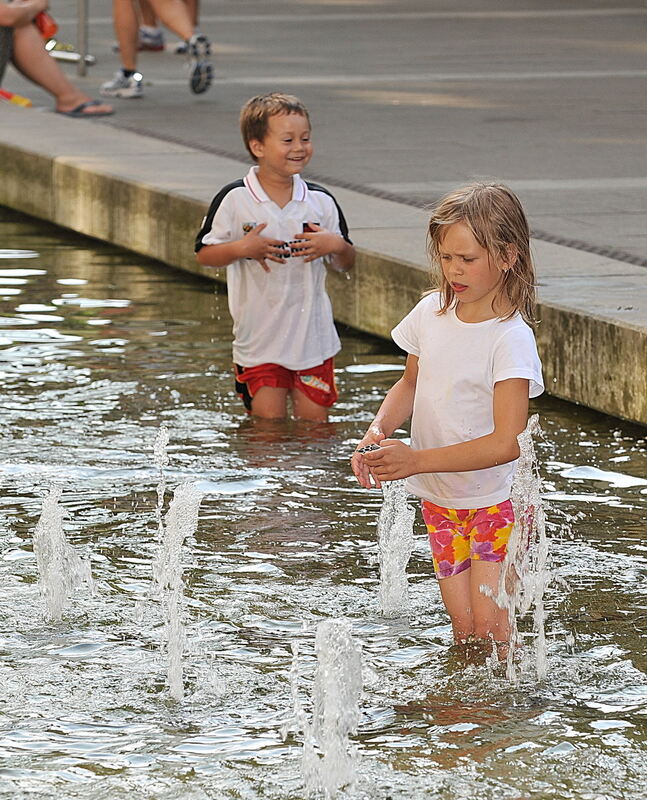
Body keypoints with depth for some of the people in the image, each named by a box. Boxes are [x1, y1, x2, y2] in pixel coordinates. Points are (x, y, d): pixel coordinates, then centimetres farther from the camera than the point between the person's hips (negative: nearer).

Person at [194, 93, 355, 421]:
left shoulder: (322, 202, 2)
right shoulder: (235, 200, -7)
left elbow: (346, 263, 10)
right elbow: (203, 253, -2)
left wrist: (335, 245, -12)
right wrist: (243, 249, -18)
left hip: (313, 336, 2)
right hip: (259, 338, -2)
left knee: (314, 422, 5)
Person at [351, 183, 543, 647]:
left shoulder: (510, 338, -22)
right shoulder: (431, 313, -2)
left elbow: (507, 443, -27)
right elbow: (412, 384, 16)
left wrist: (417, 460, -32)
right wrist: (380, 429, -6)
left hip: (494, 500, -5)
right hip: (439, 499, 5)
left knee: (488, 625, -10)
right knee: (462, 626, 5)